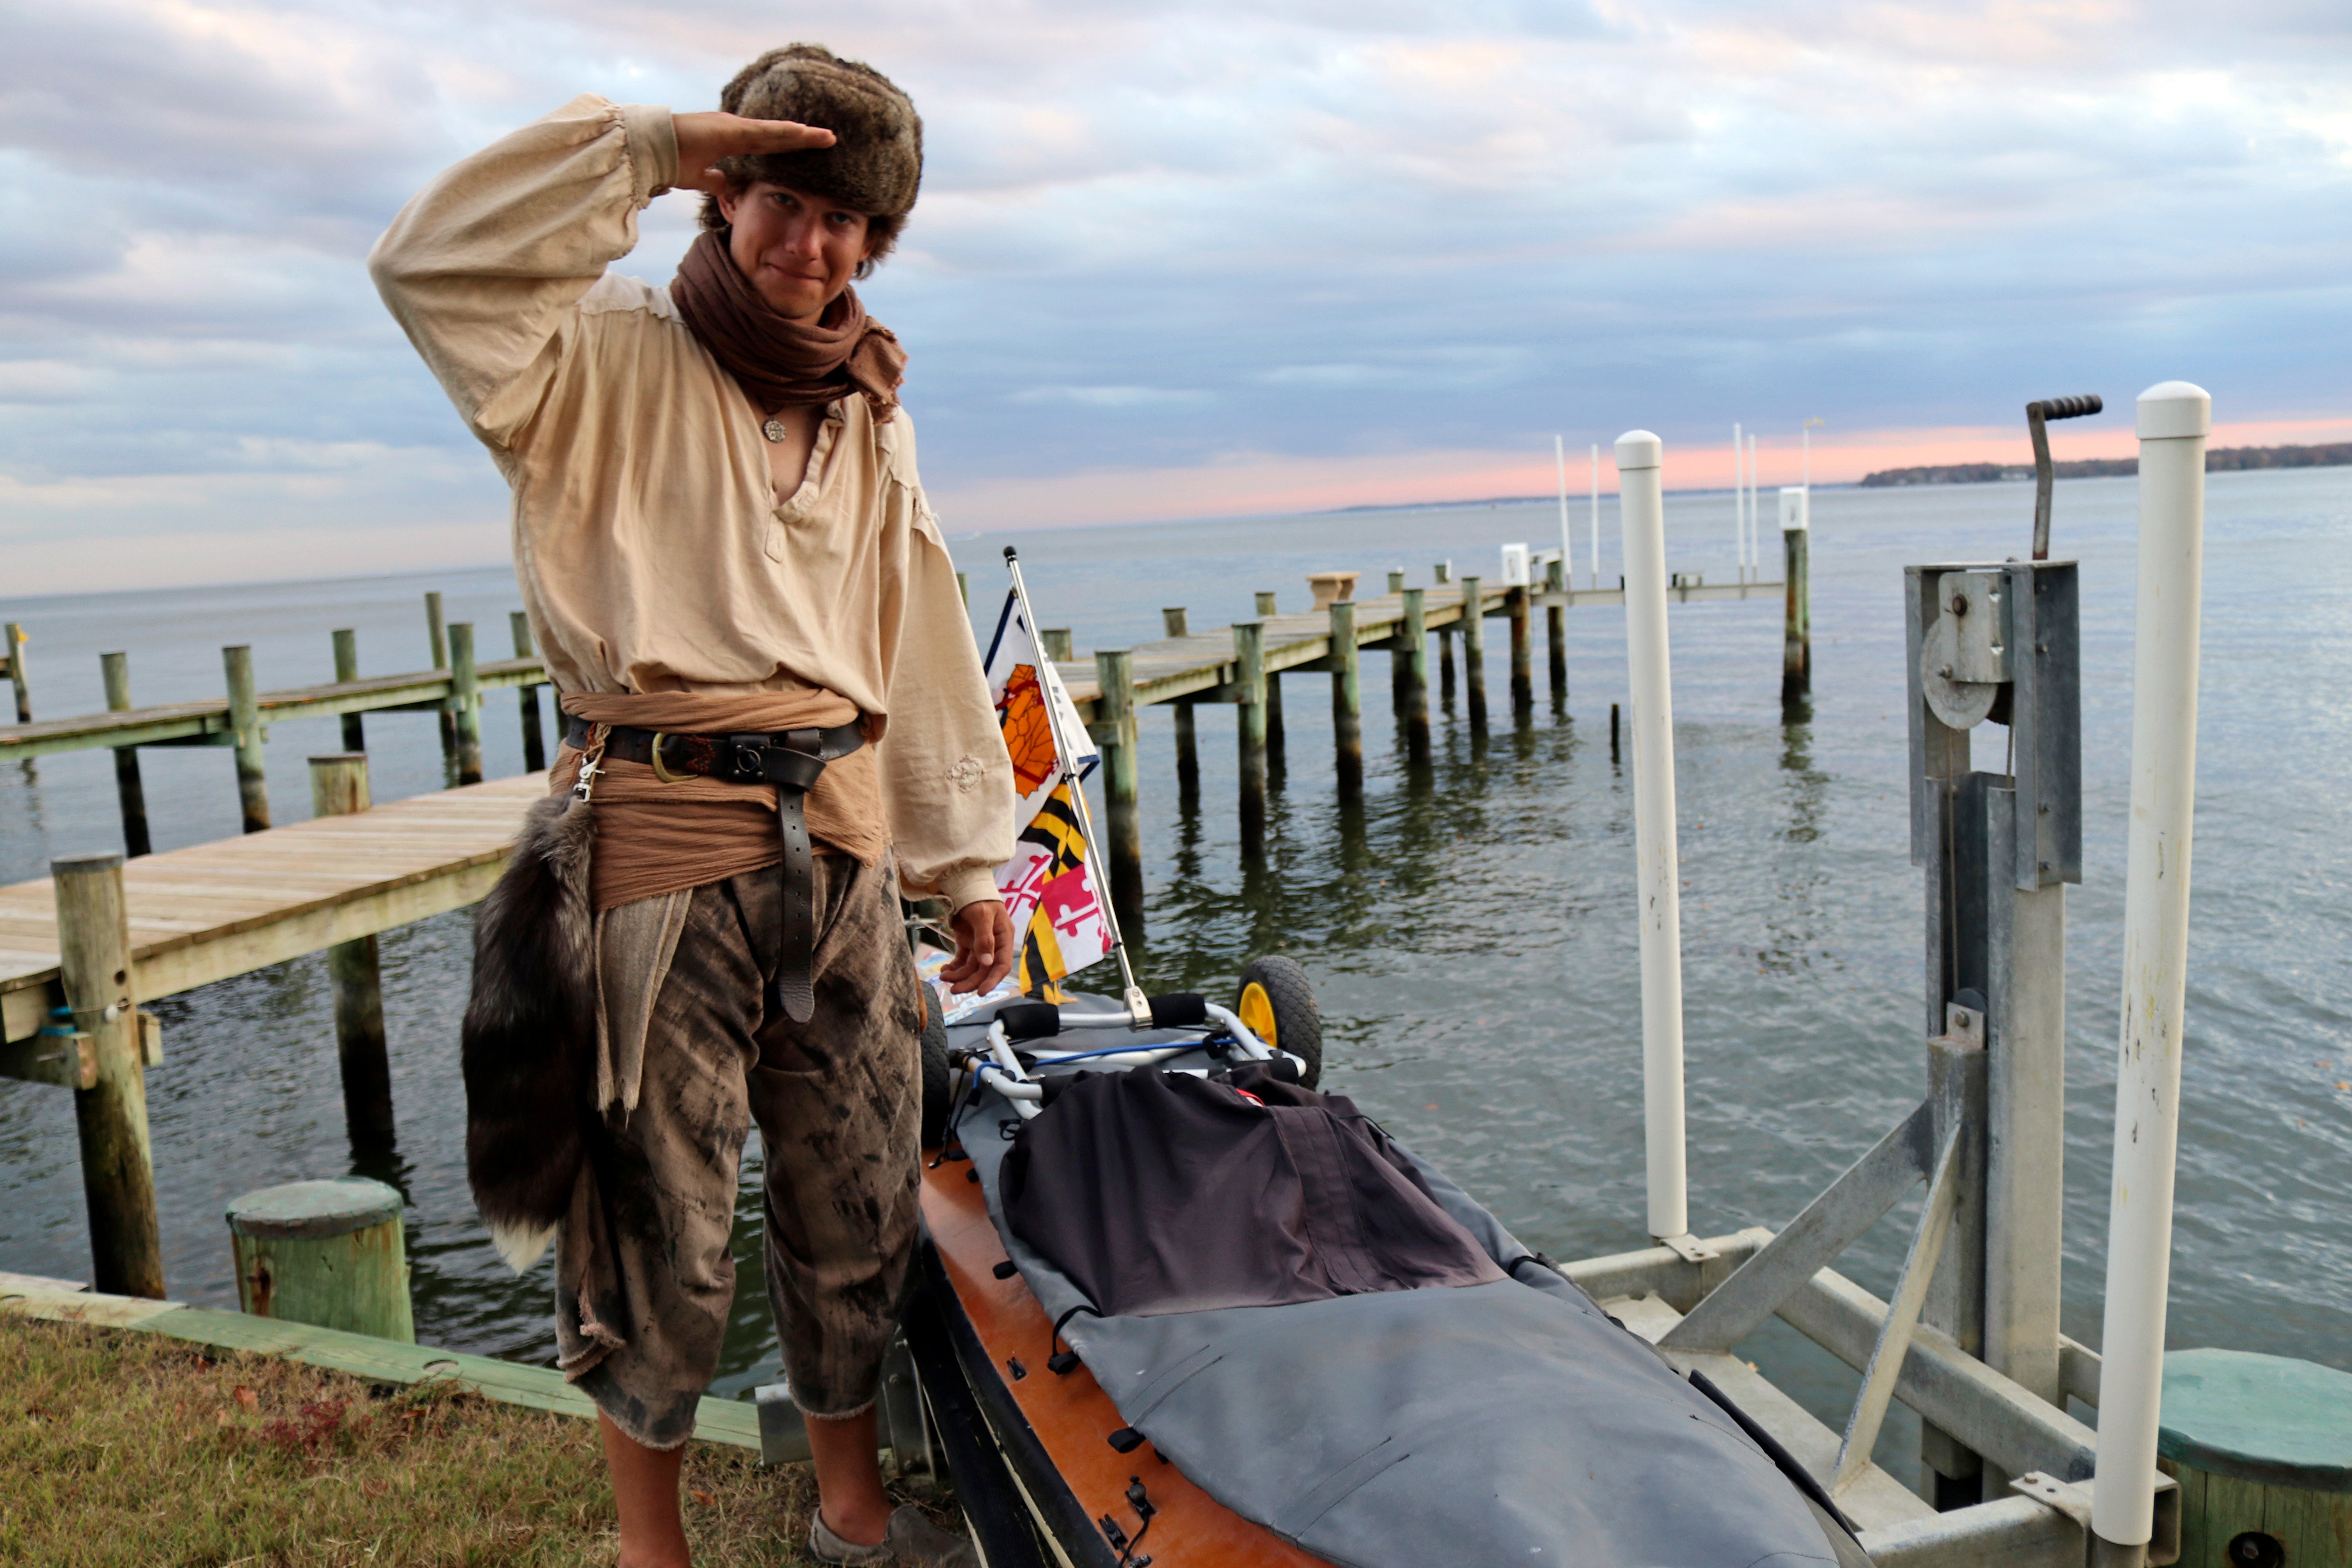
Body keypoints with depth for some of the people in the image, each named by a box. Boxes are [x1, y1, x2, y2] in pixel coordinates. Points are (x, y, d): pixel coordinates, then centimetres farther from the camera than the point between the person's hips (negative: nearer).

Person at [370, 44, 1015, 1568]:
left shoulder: (869, 421, 16)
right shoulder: (613, 362, 0)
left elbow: (922, 655, 17)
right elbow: (433, 265, -20)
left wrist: (967, 862, 16)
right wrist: (651, 144, -17)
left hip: (842, 836, 6)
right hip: (659, 837, -5)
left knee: (860, 1194, 14)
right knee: (661, 1211, 5)